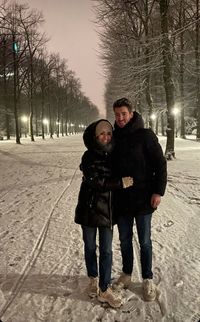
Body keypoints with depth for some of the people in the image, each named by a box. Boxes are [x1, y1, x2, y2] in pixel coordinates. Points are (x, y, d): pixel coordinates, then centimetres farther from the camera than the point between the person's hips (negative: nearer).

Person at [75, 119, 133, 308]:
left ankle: (104, 290, 18)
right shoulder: (89, 156, -10)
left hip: (107, 209, 2)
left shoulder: (114, 155, 2)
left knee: (106, 250, 5)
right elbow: (94, 182, -20)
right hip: (89, 208, -2)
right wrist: (120, 183, -23)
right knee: (90, 247, 13)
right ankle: (93, 280, 36)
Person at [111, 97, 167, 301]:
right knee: (124, 241, 16)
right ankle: (126, 274, 34)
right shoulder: (114, 138, 5)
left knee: (144, 242, 8)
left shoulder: (145, 135, -9)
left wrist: (158, 191, -14)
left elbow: (160, 164, -9)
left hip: (142, 200, -4)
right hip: (121, 200, 4)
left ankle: (148, 280, 25)